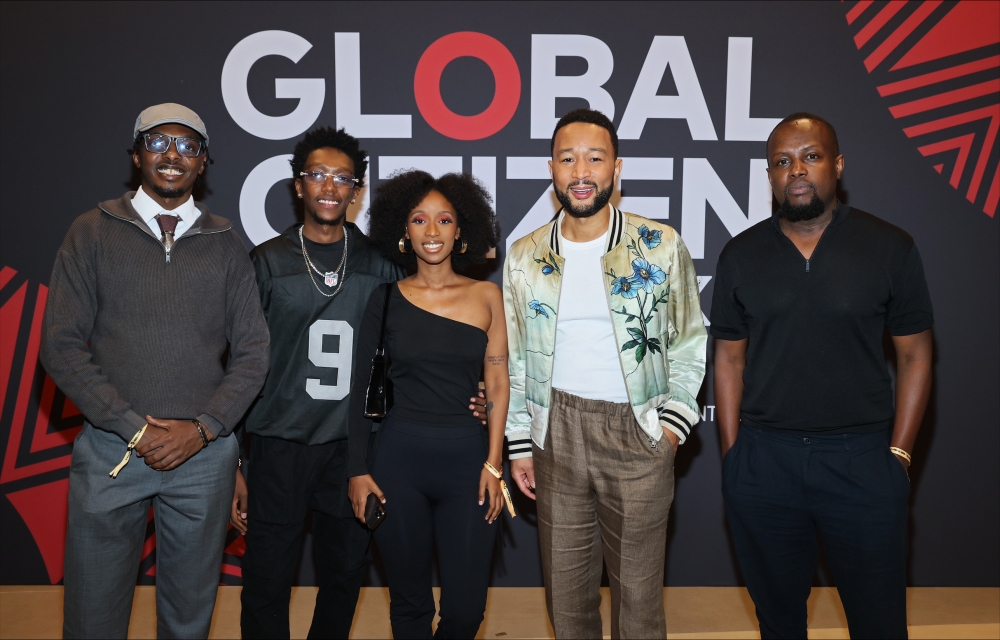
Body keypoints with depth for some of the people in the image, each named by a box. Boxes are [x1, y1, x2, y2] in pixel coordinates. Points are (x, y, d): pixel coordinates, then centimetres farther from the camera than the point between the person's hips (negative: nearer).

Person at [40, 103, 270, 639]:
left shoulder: (225, 245, 7)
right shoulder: (93, 233, 3)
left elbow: (251, 354, 5)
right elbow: (61, 346, -2)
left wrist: (203, 428, -9)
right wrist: (135, 428, -10)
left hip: (204, 454, 1)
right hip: (111, 449, -1)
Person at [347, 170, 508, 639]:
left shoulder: (486, 296, 4)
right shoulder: (385, 299, 3)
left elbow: (497, 384, 4)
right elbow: (361, 387, 6)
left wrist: (493, 463, -3)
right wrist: (358, 469, 2)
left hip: (467, 458, 1)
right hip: (398, 459, 0)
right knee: (409, 601, 10)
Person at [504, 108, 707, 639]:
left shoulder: (660, 246, -3)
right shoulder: (525, 257, 3)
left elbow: (690, 342, 5)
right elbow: (514, 359, 9)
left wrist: (674, 423, -4)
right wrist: (519, 445, 7)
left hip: (637, 432, -2)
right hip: (557, 432, 2)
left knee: (638, 588, 6)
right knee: (565, 585, 12)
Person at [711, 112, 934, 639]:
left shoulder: (890, 248, -2)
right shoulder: (741, 255, 3)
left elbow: (915, 355, 2)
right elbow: (729, 358, 6)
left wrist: (899, 452, -3)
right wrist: (731, 451, 1)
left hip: (862, 460, -1)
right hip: (762, 461, 2)